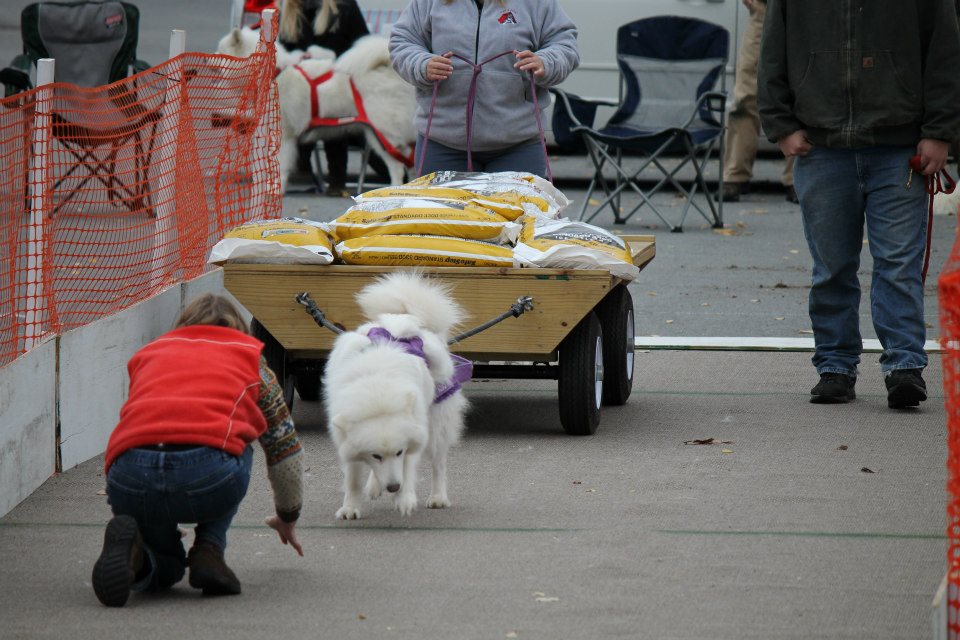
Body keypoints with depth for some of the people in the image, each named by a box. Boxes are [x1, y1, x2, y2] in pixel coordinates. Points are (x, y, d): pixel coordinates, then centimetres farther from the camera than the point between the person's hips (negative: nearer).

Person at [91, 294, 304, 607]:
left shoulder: (148, 353, 34)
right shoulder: (250, 356, 28)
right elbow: (284, 447, 34)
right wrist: (288, 517, 51)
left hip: (126, 478, 3)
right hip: (208, 474, -3)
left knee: (165, 568, 30)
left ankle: (134, 555, -6)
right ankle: (208, 551, 13)